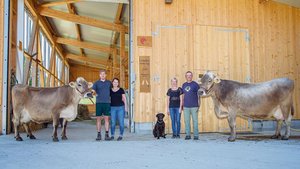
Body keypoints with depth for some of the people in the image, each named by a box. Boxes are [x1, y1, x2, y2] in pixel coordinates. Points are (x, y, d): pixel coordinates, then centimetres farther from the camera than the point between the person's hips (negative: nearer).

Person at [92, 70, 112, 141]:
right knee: (98, 118, 1)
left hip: (107, 103, 1)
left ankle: (107, 134, 4)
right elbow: (93, 91, -6)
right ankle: (99, 134, 7)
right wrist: (92, 92, -28)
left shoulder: (109, 83, 11)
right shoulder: (96, 83, 6)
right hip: (99, 103, -1)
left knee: (107, 118, 0)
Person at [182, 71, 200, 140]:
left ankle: (196, 135, 5)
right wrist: (182, 105, 12)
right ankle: (188, 135, 13)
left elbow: (198, 95, 1)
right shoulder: (184, 85, 12)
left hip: (194, 106, -4)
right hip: (186, 106, 4)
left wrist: (198, 105, -4)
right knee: (186, 121, 5)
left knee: (195, 121, -1)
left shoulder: (195, 84, 0)